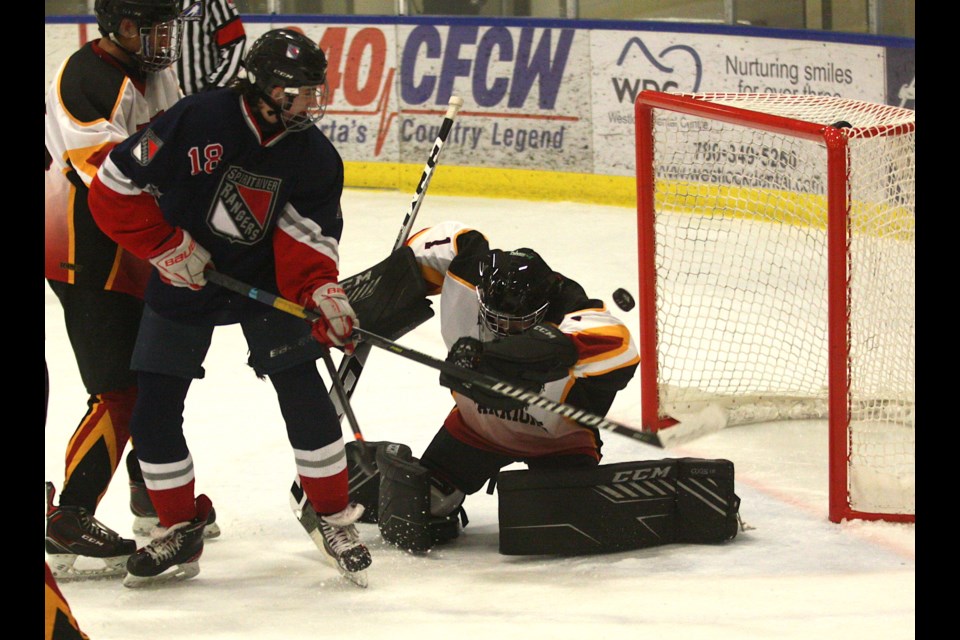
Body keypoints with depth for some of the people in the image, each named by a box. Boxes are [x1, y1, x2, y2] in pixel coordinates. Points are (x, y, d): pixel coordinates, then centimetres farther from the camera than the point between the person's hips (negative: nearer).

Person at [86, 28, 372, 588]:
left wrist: (322, 293, -26)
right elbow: (116, 188, -17)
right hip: (184, 282, -1)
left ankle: (337, 520, 7)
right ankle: (180, 534, 14)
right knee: (154, 410, -2)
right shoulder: (196, 121, -24)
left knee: (304, 394, -9)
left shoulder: (314, 155, -11)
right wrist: (168, 246, -18)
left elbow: (308, 237, -9)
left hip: (266, 281, 1)